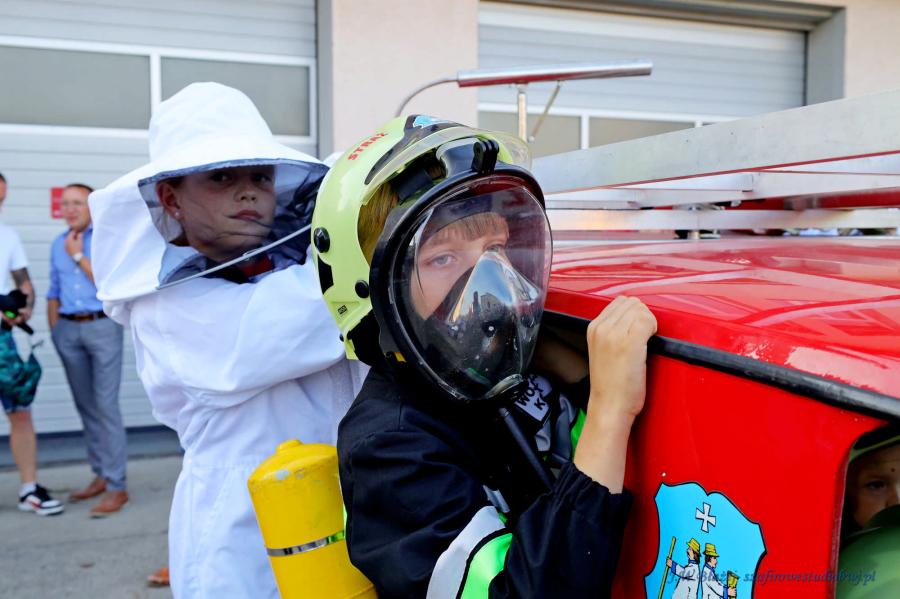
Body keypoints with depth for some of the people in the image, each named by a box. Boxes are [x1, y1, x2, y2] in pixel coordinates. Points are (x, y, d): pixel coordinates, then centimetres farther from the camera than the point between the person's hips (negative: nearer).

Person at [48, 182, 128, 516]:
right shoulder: (57, 245, 13)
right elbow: (54, 292, 18)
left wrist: (79, 257, -7)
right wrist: (54, 331, 10)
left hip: (102, 326, -6)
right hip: (68, 330, 6)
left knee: (106, 405, -8)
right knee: (85, 406, 11)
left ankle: (116, 486, -5)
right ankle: (101, 475, 22)